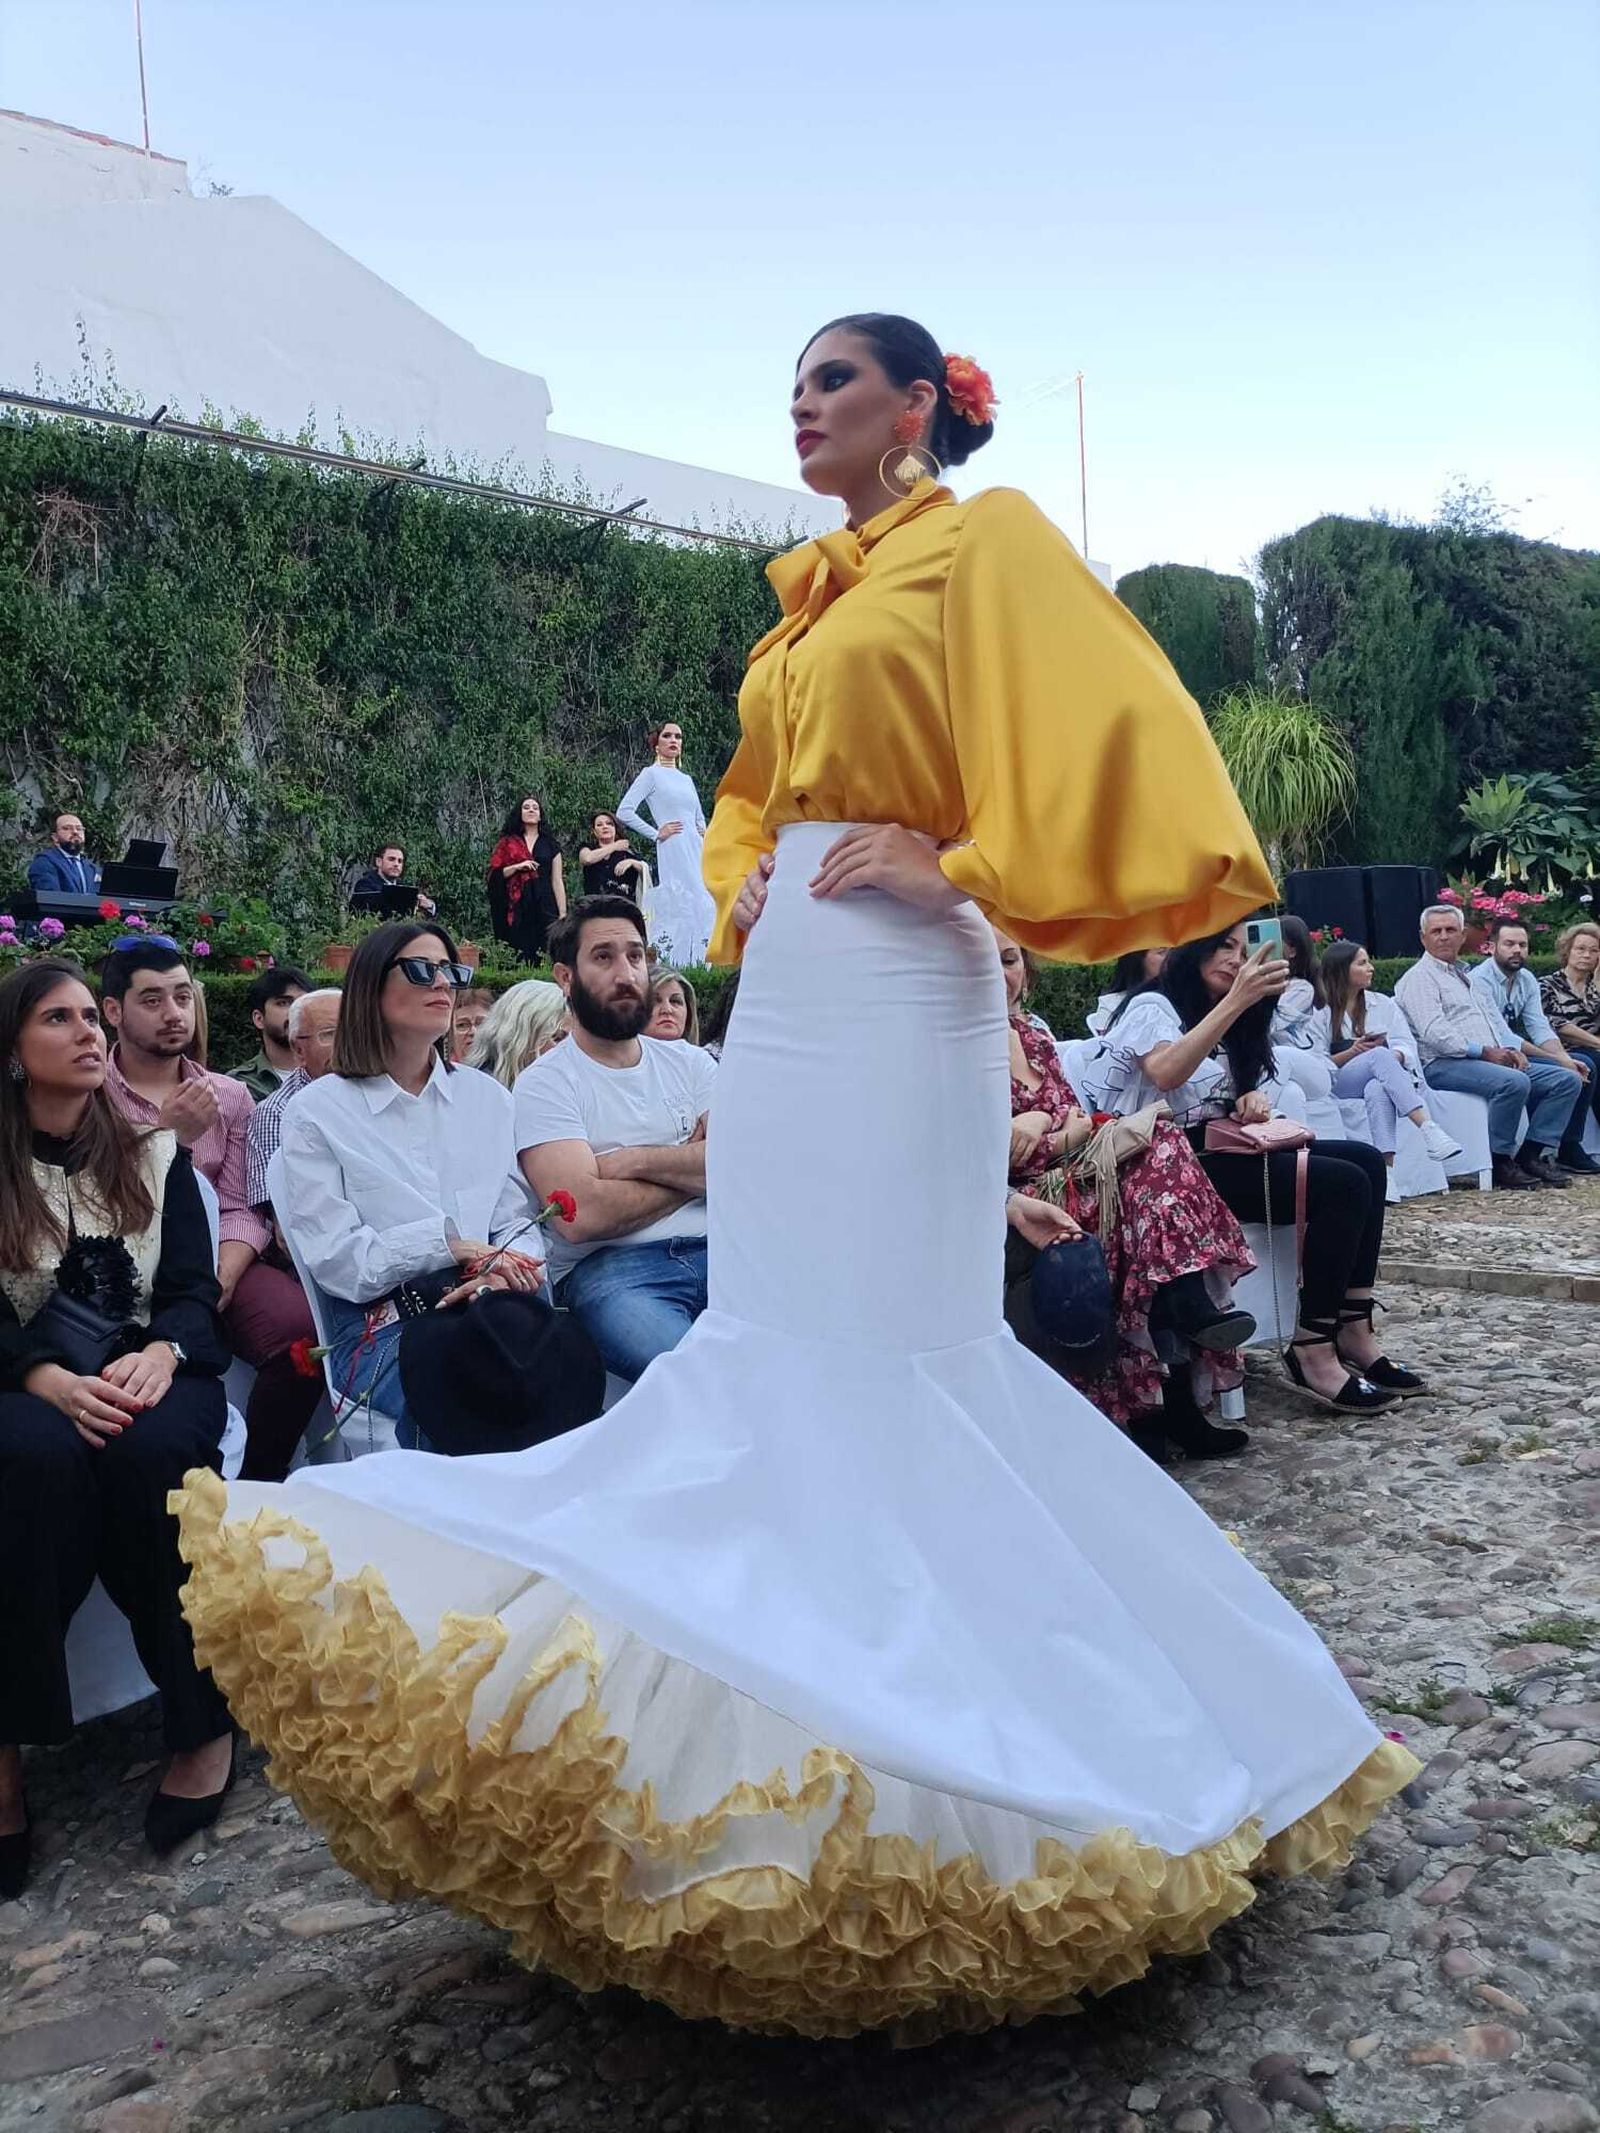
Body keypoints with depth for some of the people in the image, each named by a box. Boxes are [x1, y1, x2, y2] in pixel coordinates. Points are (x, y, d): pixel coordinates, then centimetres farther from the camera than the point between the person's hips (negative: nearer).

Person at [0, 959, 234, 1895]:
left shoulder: (155, 1151, 11)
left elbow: (195, 1290, 3)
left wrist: (160, 1355, -20)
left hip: (153, 1378, 1)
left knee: (153, 1453, -35)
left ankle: (203, 1723, -23)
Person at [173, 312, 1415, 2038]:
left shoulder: (984, 542, -1)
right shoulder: (809, 593, 21)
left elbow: (1112, 733, -12)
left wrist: (957, 865, -14)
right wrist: (740, 889, 13)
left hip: (894, 988, -8)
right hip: (782, 987, 8)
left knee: (882, 1342, -7)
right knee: (779, 1344, 7)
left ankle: (927, 1722, 6)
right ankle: (824, 1677, 19)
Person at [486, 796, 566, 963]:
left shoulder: (550, 845, 14)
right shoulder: (507, 843, 13)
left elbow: (557, 881, 9)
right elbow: (494, 874, 5)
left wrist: (563, 915, 2)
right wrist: (517, 866, -10)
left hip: (544, 905, 0)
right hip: (517, 907, 0)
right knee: (520, 958, -6)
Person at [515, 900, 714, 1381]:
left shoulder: (689, 1062, 19)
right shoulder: (545, 1082, 4)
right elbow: (581, 1215, -11)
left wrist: (636, 1160, -4)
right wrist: (688, 1169, 3)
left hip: (714, 1249, 5)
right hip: (609, 1270, -4)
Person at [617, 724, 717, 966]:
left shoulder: (686, 779, 21)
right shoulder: (651, 774, 1)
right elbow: (624, 812, -8)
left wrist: (704, 832, 11)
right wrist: (656, 834, -7)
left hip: (697, 853, 7)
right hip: (673, 853, -7)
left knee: (704, 910, 0)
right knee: (677, 909, -14)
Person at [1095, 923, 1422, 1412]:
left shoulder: (1228, 1023, 24)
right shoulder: (1152, 1007, -5)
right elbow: (1166, 1074, -26)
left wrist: (1255, 1097, 1)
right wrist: (1235, 1001, -31)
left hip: (1219, 1150, 9)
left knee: (1365, 1160, -7)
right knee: (1343, 1184, -20)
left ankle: (1353, 1333, -9)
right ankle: (1312, 1354, -18)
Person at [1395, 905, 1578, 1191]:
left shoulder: (1467, 976, 27)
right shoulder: (1418, 978, -1)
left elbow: (1495, 1018, 25)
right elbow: (1434, 1033, -15)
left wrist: (1511, 1048, 3)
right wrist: (1484, 1052, -18)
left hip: (1495, 1060, 9)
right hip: (1444, 1065, -9)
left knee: (1564, 1079, -3)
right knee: (1514, 1083, -34)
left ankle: (1531, 1154, -6)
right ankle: (1499, 1163, -21)